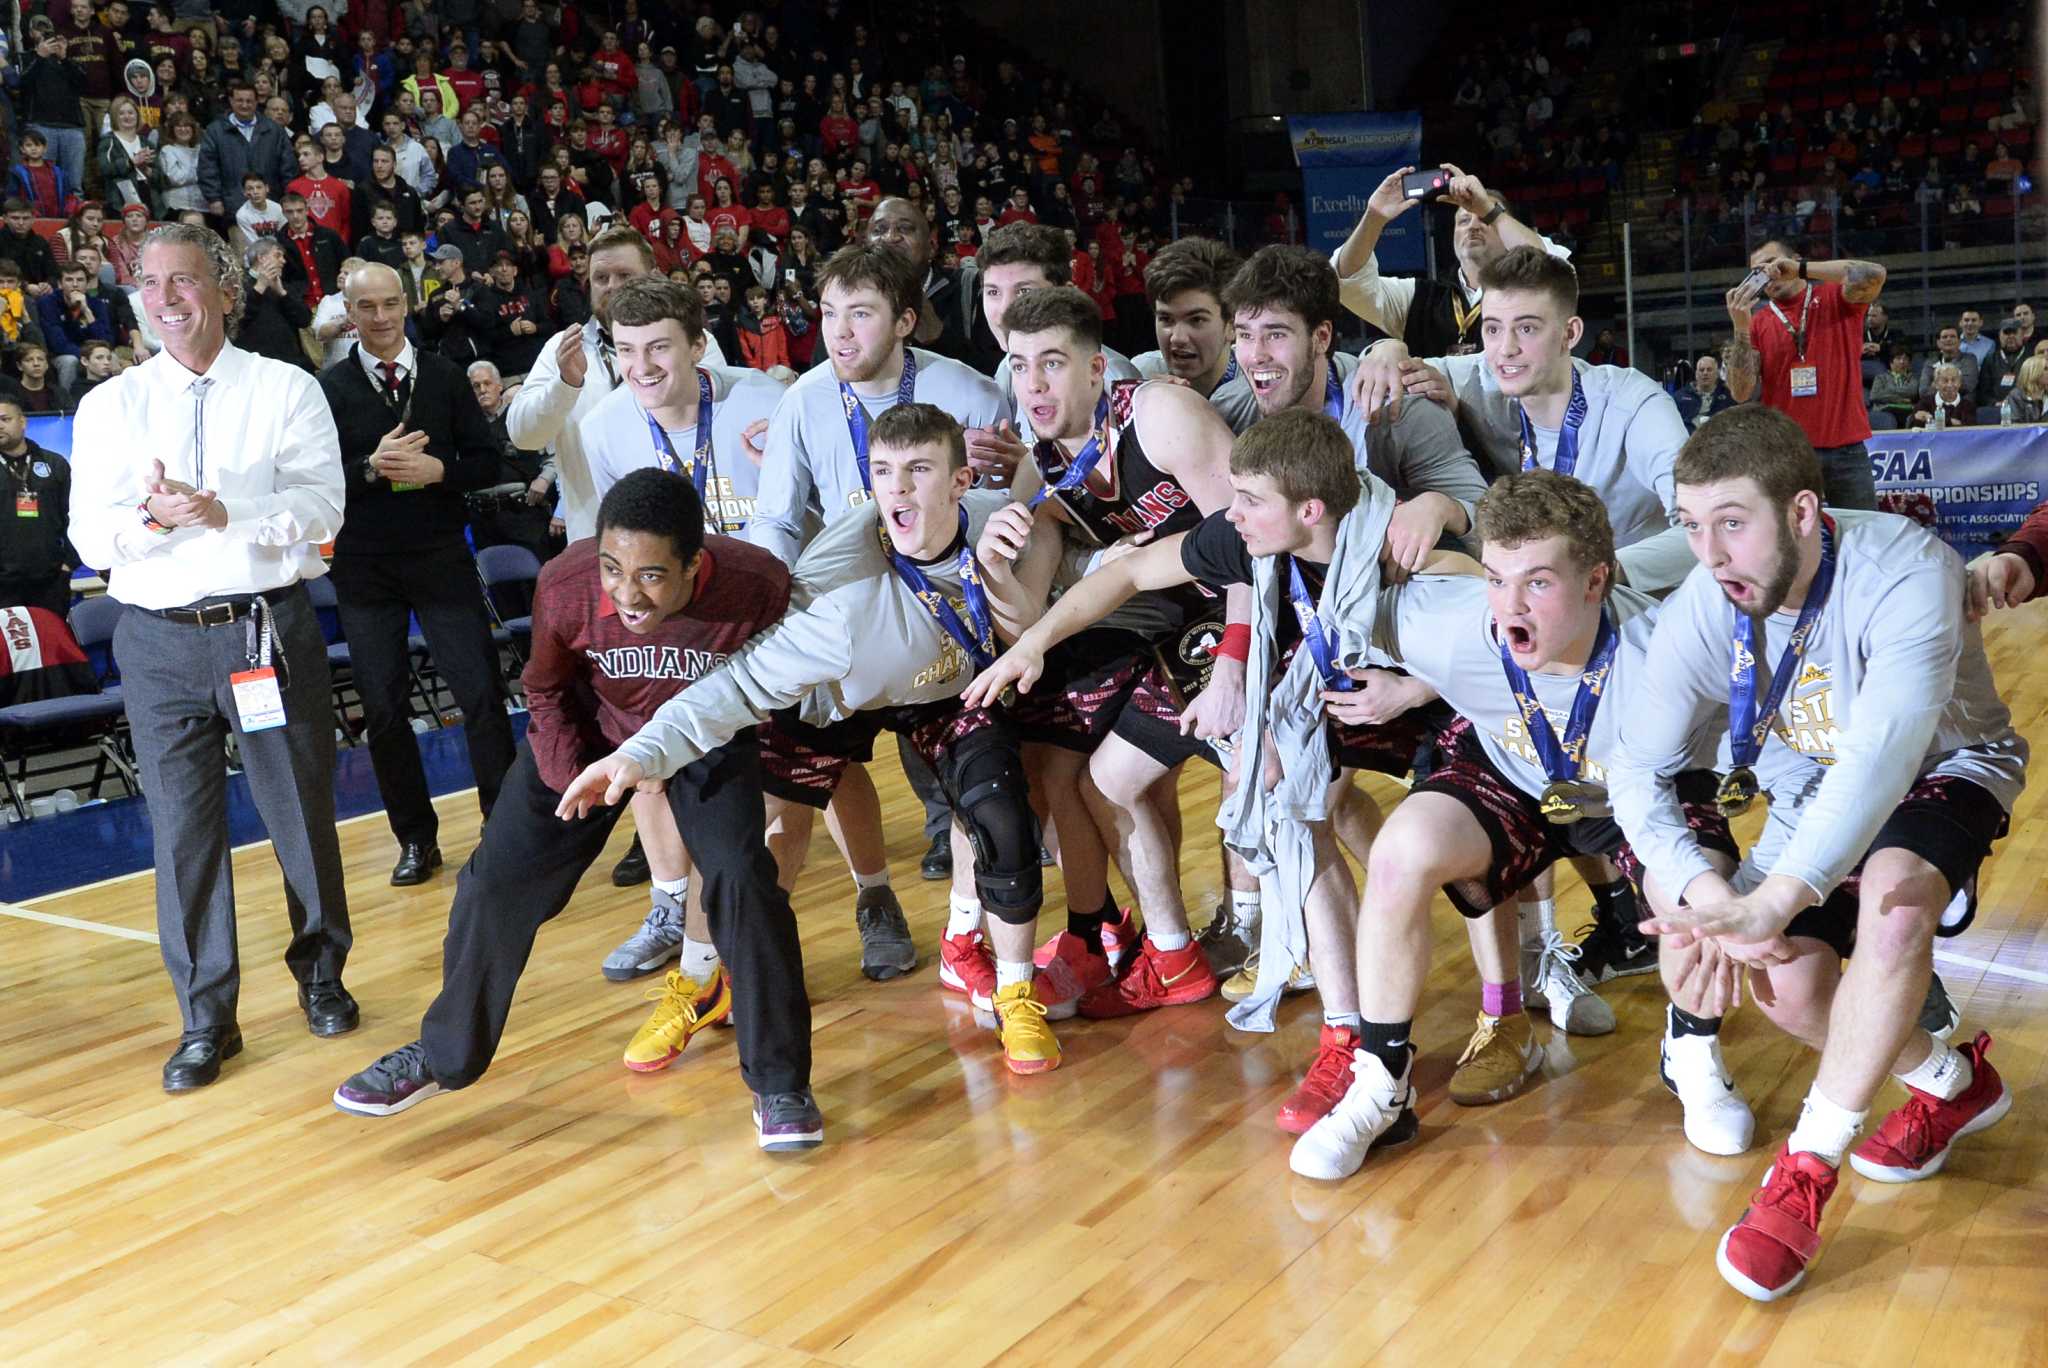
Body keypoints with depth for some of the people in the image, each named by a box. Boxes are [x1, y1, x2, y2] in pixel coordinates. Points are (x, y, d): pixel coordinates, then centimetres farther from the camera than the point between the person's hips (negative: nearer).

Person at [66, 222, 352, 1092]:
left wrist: (226, 512, -23)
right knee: (182, 826, 4)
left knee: (301, 810, 8)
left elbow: (322, 508, -9)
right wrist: (151, 516, -19)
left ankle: (320, 973, 30)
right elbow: (91, 537, 1)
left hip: (269, 626, -1)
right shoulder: (110, 407, 8)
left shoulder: (287, 391, 2)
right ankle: (205, 1019, 16)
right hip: (158, 639, 2)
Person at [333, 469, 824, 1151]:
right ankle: (442, 1055, 27)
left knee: (743, 880, -19)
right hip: (593, 728, 2)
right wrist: (567, 775, -17)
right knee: (498, 880, 1)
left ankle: (779, 1084, 0)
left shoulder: (757, 587, -36)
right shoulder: (565, 587, -32)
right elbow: (546, 692, -8)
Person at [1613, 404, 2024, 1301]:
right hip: (1813, 794, 4)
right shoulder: (1701, 611, -22)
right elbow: (1637, 771, -18)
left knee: (1892, 892, -36)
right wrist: (1703, 892, -36)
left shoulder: (1904, 568, -34)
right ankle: (1952, 1080, 20)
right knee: (1787, 987, -15)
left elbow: (1885, 749, -47)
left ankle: (1807, 1170, -22)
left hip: (1942, 768, -4)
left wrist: (1773, 900, -55)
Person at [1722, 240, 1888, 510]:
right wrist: (1741, 329, -15)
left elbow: (1874, 275, -16)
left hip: (1845, 447, 0)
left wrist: (1800, 268, -16)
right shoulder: (1757, 322, 6)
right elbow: (1741, 393, -3)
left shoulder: (1837, 299, 6)